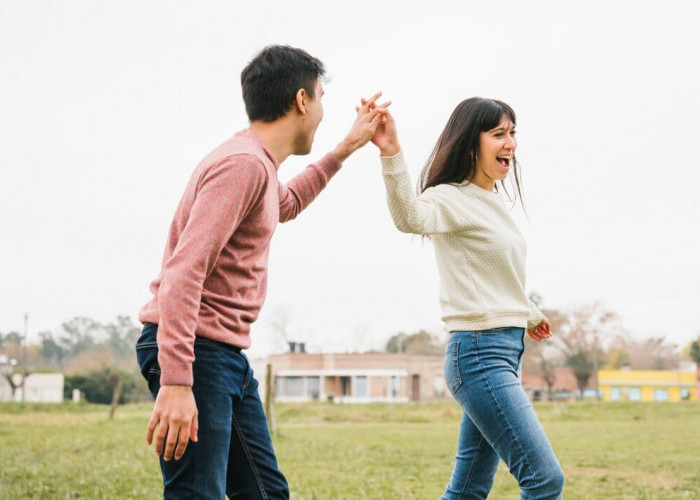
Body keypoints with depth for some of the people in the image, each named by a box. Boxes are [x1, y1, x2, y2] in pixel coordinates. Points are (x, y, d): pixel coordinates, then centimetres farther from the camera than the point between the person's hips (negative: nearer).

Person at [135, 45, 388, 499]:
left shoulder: (258, 164, 16)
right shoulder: (242, 163, -15)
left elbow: (287, 205, 43)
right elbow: (184, 272, -24)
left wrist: (345, 149, 40)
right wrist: (176, 382, -30)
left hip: (228, 356, 10)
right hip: (195, 352, -10)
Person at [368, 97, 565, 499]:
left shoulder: (495, 197, 14)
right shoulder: (452, 199, -12)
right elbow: (411, 217, -37)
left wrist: (530, 314, 44)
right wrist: (391, 153, -52)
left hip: (507, 349, 9)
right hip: (479, 352, -9)